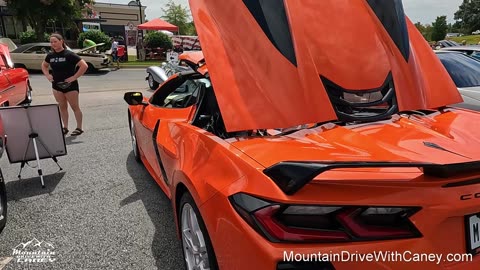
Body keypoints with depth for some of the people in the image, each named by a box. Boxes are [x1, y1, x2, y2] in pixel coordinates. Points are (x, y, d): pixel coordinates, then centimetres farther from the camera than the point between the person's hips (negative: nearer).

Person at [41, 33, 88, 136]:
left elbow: (84, 66, -21)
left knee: (75, 107, 2)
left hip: (70, 85, -6)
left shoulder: (69, 54, -14)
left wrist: (74, 77, -20)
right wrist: (47, 75, 7)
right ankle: (65, 127, 20)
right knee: (62, 107, 11)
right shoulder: (50, 55, 5)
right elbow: (44, 65, 25)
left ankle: (79, 128, 10)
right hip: (56, 85, 6)